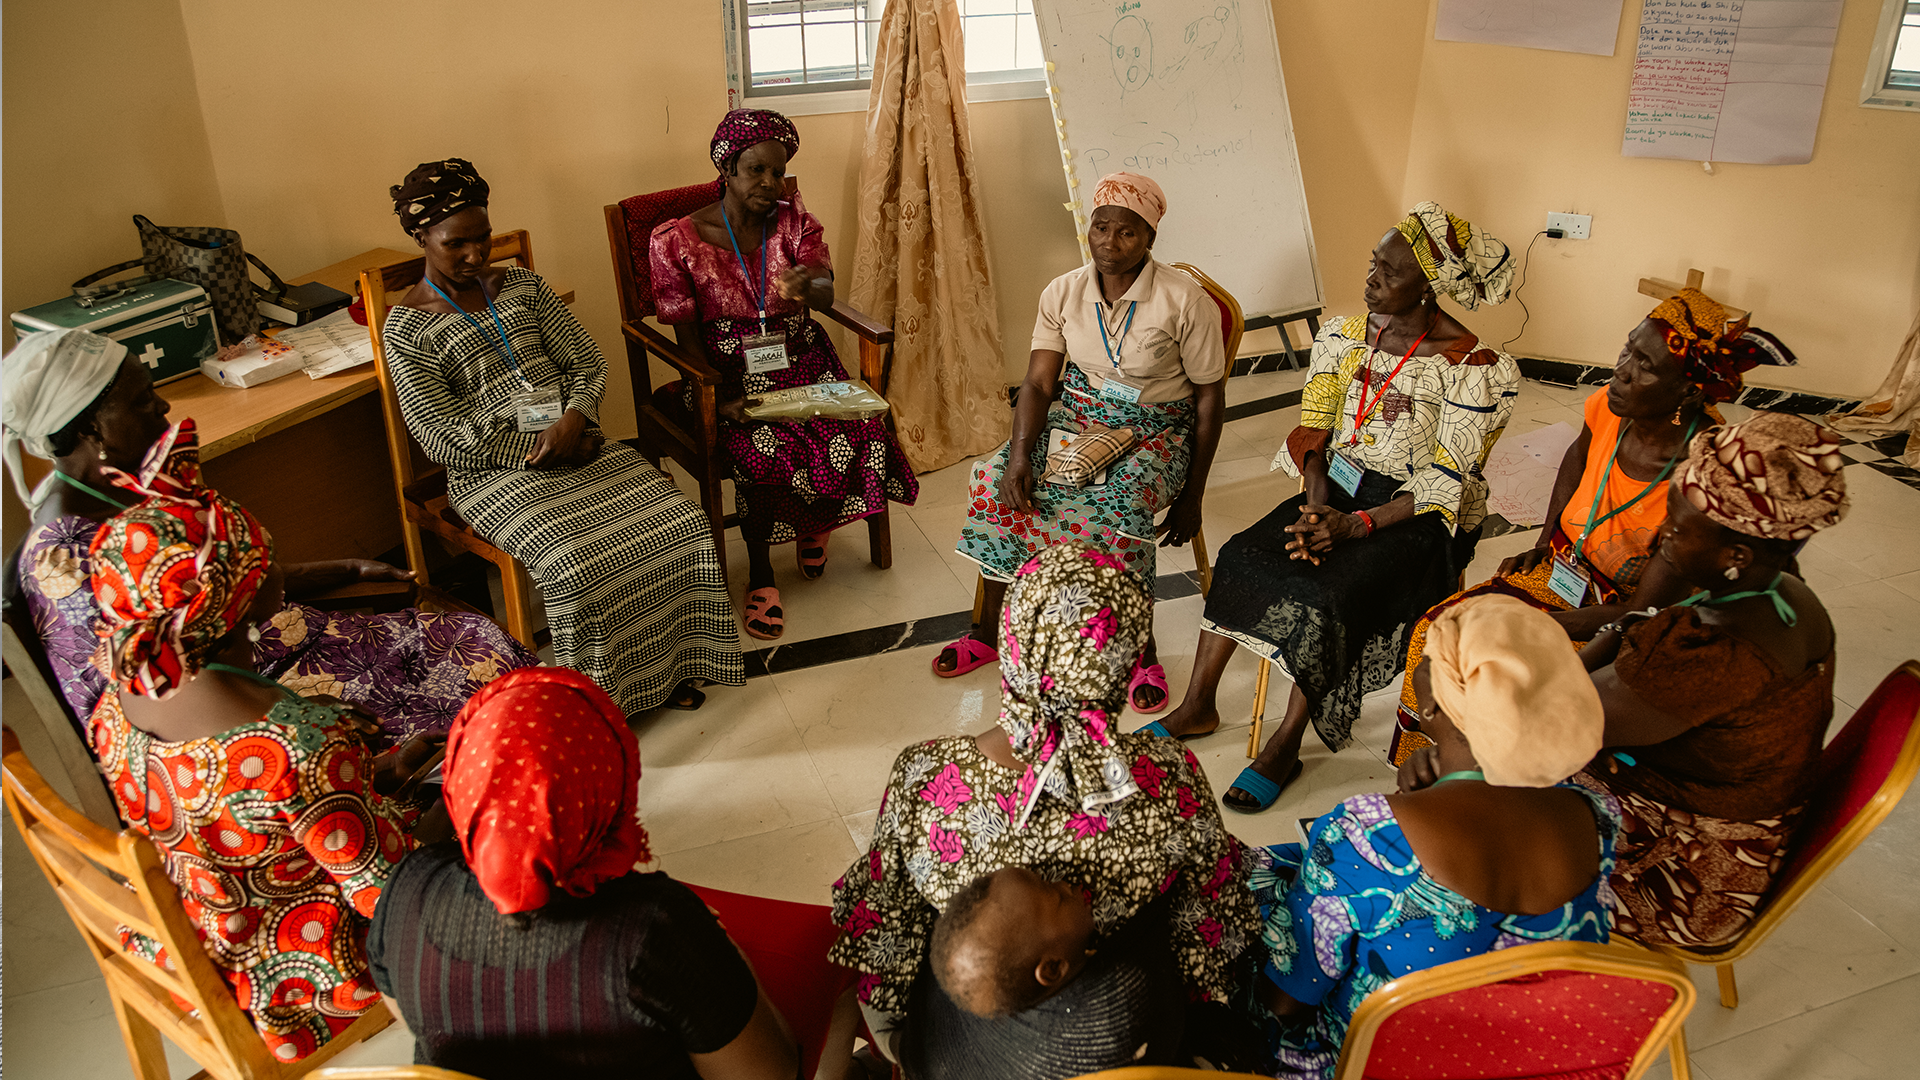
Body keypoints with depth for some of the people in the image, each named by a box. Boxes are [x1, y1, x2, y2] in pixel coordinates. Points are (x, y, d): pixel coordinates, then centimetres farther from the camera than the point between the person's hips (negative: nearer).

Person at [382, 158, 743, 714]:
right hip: (493, 473, -5)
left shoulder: (520, 284, 12)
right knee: (578, 563, -31)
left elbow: (586, 361, 9)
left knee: (679, 521, -17)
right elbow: (446, 439, -9)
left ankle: (666, 664, -1)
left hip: (575, 443, 5)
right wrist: (540, 451, -14)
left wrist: (573, 422, -12)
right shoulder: (407, 328, -2)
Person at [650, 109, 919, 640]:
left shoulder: (794, 220, 2)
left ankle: (815, 520, 9)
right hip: (730, 369, -3)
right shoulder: (676, 239, -6)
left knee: (859, 433, -23)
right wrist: (724, 396, -19)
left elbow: (826, 296, -13)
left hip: (799, 358, 3)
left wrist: (809, 286, -39)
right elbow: (688, 334, -5)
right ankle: (761, 573, -11)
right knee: (764, 448, -32)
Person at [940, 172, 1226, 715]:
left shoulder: (1185, 300, -13)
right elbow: (1038, 382, -4)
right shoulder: (1063, 293, -2)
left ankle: (1141, 649, -12)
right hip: (1076, 416, 4)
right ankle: (989, 628, -4)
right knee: (996, 480, -21)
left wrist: (1191, 500, -8)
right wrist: (1020, 452, -24)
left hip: (1156, 431, -4)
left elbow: (1210, 400, -7)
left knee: (1119, 510, -35)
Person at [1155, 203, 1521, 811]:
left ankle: (1286, 745, -9)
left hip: (1417, 516, -5)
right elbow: (1313, 431, 1)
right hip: (1339, 487, 6)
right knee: (1240, 558, -15)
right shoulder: (1345, 336, 2)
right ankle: (1197, 707, 0)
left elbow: (1446, 483, -16)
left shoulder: (1469, 366, -16)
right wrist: (1316, 507, -16)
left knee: (1327, 597, -28)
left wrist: (1356, 526, -25)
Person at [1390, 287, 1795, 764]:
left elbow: (1645, 614, -24)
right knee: (1433, 634, -6)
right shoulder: (1611, 407, -13)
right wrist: (1545, 542, 8)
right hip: (1557, 570, 7)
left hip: (1617, 628, -6)